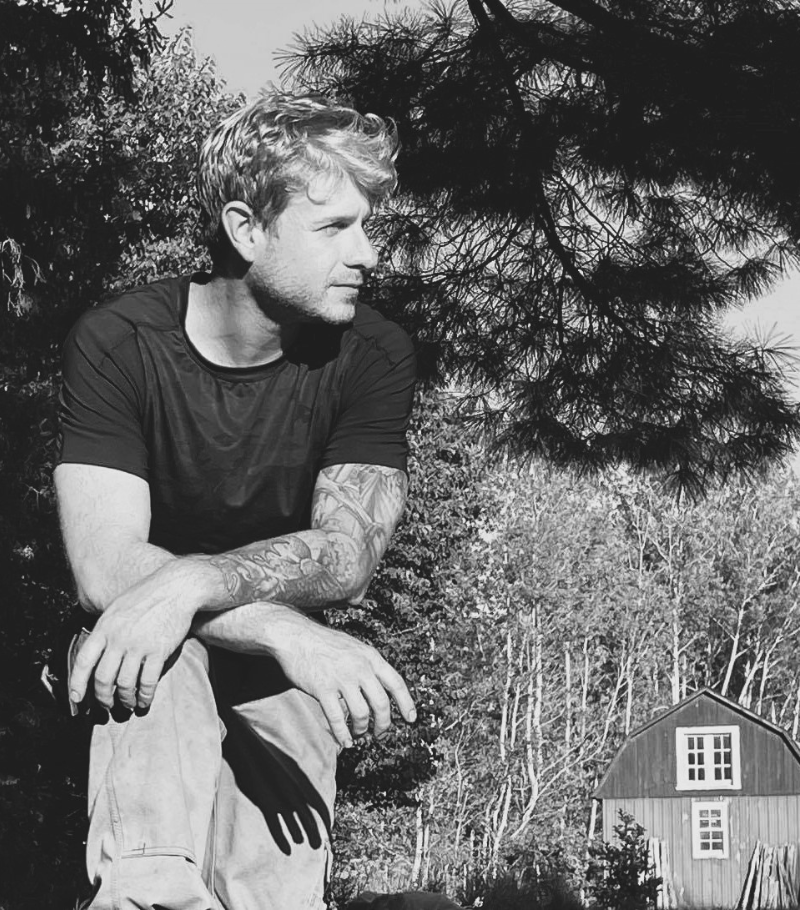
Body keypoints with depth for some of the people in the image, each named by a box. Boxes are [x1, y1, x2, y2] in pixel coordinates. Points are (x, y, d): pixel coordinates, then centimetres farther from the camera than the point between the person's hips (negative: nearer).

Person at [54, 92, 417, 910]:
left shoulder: (373, 354, -11)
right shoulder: (117, 343, -16)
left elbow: (347, 553, -22)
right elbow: (104, 569, -26)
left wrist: (191, 582, -41)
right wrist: (292, 633, -39)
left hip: (282, 682, 3)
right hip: (153, 656, -2)